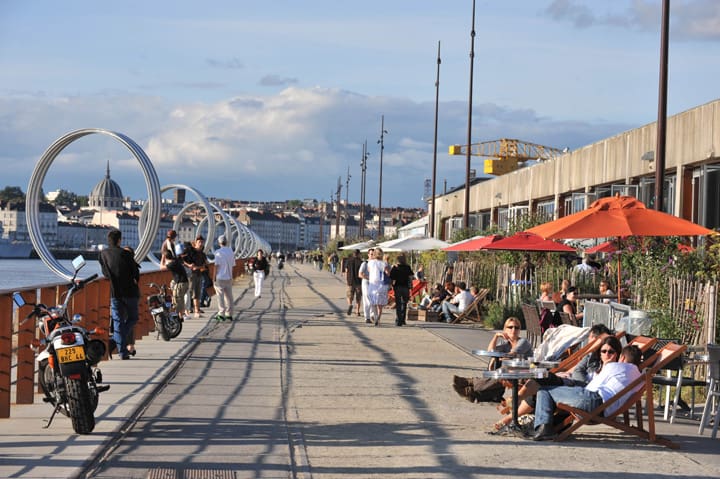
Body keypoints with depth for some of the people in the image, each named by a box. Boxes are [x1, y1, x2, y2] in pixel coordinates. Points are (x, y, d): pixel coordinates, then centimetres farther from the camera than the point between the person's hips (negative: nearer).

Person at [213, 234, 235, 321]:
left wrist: (214, 277, -6)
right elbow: (233, 265, 9)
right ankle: (229, 314, 13)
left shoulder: (218, 252, -10)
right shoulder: (231, 252, 6)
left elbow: (216, 266, -12)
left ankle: (221, 314, -6)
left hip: (220, 277, -5)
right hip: (229, 277, 5)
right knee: (229, 296, 10)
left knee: (220, 296, -2)